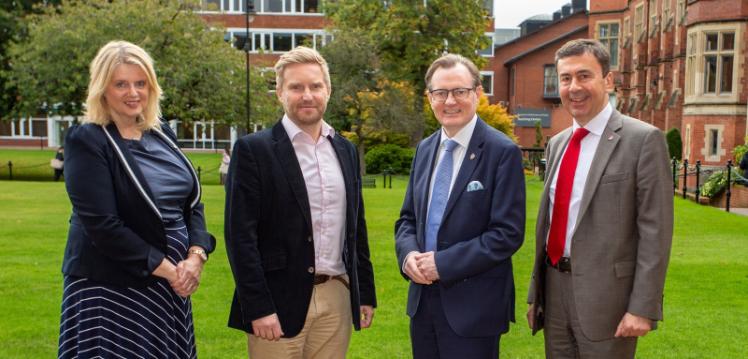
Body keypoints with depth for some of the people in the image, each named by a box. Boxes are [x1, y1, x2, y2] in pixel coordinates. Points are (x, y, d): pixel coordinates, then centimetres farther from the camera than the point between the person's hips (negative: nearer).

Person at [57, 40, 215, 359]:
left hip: (169, 286, 6)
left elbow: (192, 203, 8)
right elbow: (102, 225, -17)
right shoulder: (86, 141, -10)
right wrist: (168, 269, -15)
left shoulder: (161, 134, 7)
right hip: (112, 290, -5)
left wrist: (195, 257, -9)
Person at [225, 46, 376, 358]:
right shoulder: (253, 149, -6)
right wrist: (258, 308, -14)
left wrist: (366, 293, 13)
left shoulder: (346, 150, 11)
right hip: (280, 301, -4)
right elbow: (240, 234, -10)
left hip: (337, 298, 5)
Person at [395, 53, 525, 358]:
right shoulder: (424, 149, 9)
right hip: (423, 298, 6)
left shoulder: (502, 151, -11)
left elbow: (508, 233, -16)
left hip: (473, 304, -5)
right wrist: (408, 254, -7)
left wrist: (443, 263, -18)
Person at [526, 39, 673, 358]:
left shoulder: (644, 139, -9)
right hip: (555, 287, 6)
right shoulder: (557, 143, 11)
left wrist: (643, 307, -16)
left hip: (605, 295, -6)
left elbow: (655, 231, -12)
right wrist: (536, 293, 14)